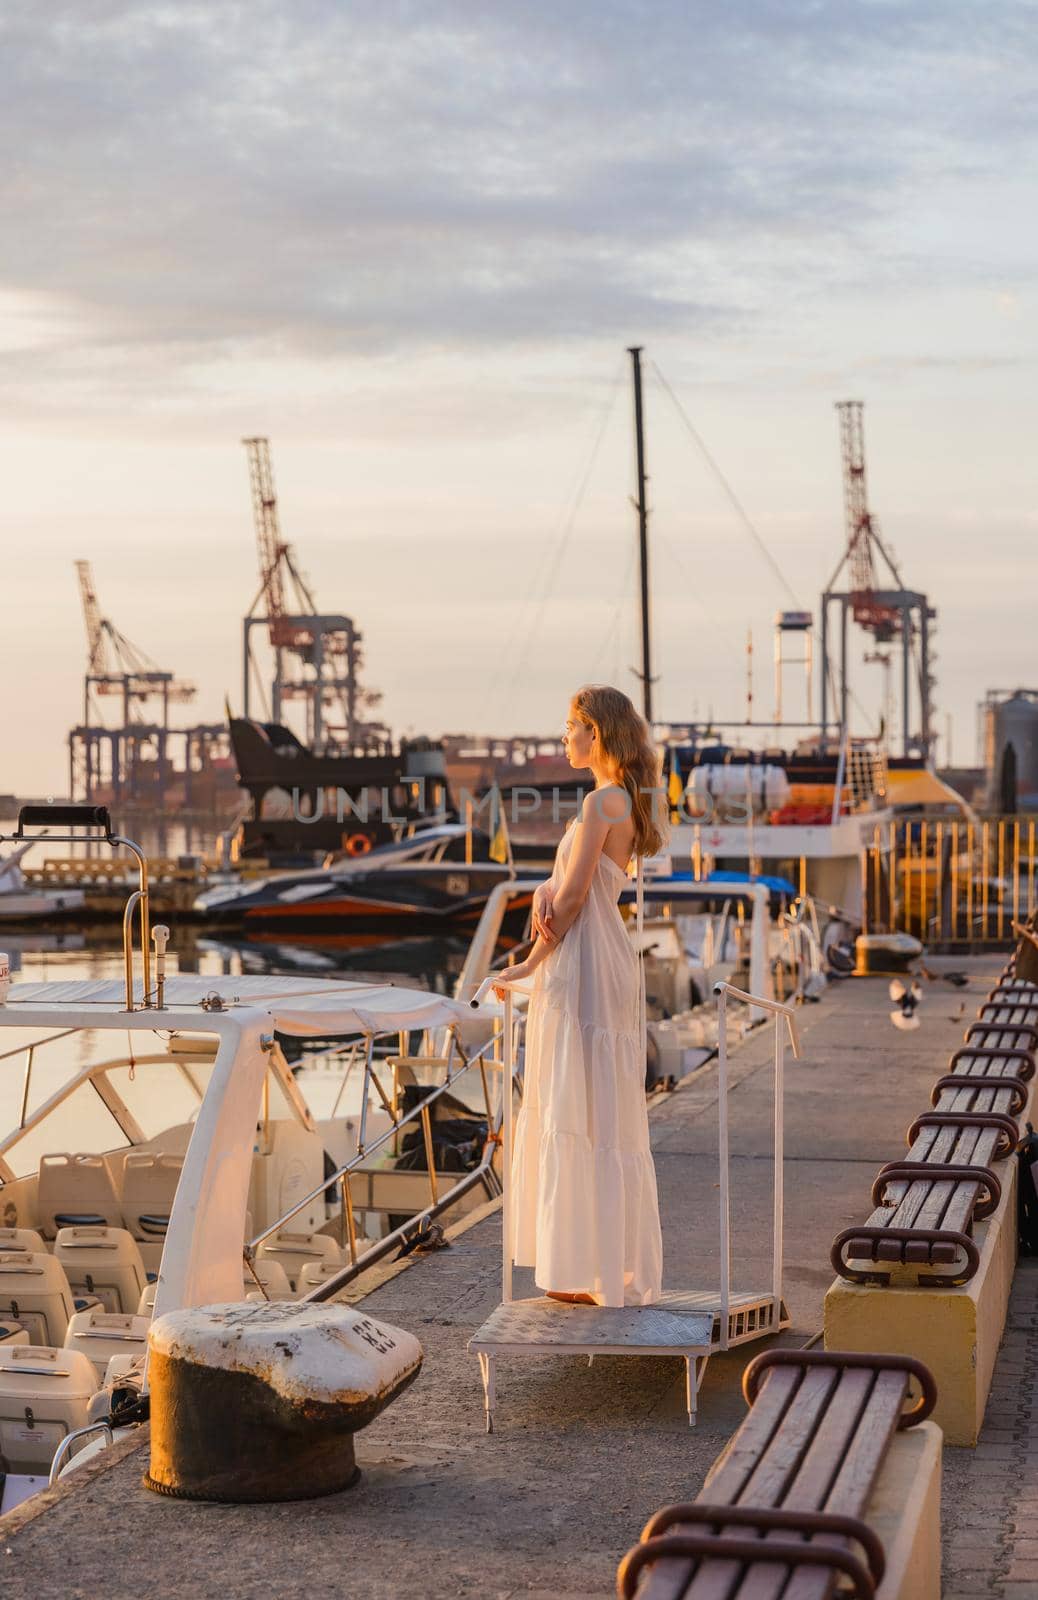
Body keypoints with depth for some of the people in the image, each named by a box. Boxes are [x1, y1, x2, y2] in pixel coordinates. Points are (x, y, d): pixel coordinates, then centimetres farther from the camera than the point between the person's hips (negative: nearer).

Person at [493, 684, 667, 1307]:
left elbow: (573, 898, -15)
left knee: (587, 1115, -4)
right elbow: (565, 881, 14)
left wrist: (531, 964, -5)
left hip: (585, 966, -10)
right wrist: (543, 894, -7)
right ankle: (599, 1267, 19)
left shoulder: (601, 802, -16)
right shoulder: (628, 801, 15)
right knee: (597, 1116, 13)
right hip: (603, 963, 10)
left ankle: (604, 1272, 2)